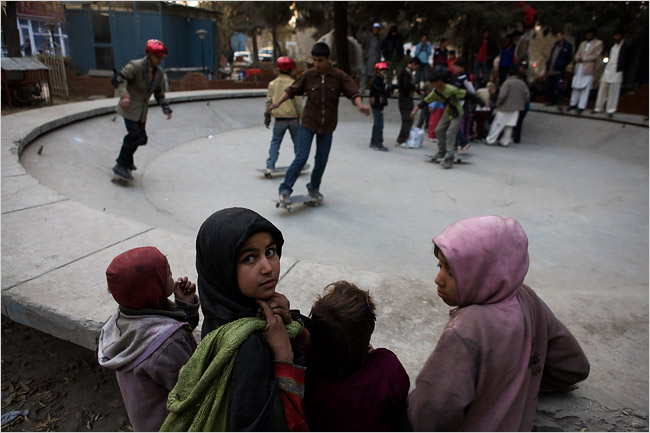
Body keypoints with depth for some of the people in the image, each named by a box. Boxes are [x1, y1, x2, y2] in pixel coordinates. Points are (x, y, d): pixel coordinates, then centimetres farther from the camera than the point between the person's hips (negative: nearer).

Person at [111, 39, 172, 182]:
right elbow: (117, 78, -24)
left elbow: (158, 92, 15)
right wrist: (124, 95, -40)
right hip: (130, 107, -7)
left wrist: (165, 107, 1)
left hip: (142, 111, 7)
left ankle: (125, 160, 35)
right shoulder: (135, 66, -17)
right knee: (134, 135, -18)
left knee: (141, 138, 12)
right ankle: (121, 166, -7)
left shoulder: (159, 72, 3)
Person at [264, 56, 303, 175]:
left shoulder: (272, 84, 2)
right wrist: (302, 116, 1)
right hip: (293, 117, -1)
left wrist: (267, 116, 14)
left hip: (279, 119, 2)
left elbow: (269, 101, 5)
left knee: (275, 142, 8)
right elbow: (298, 102, -7)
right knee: (298, 142, 13)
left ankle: (270, 166, -1)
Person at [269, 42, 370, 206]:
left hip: (327, 126, 2)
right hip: (308, 124, -1)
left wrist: (360, 105, -31)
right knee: (301, 158, -9)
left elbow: (353, 93, -11)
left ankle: (314, 188, 31)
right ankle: (285, 190, 1)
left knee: (321, 161, 10)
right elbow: (292, 90, 3)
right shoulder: (308, 75, -5)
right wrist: (278, 102, -8)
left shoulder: (340, 76, -7)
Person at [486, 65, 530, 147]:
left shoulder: (507, 83, -12)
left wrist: (498, 103, -4)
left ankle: (490, 140, 3)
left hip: (505, 108, -5)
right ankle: (505, 142, 14)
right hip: (516, 109, 6)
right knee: (509, 126, 11)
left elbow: (502, 95, -18)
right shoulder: (522, 84, 6)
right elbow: (527, 95, 3)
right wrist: (521, 103, 15)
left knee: (498, 124, 1)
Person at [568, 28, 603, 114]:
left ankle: (581, 107, -4)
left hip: (588, 69, -5)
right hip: (579, 68, 5)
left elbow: (596, 56, -4)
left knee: (585, 88, -5)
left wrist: (584, 58, -8)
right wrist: (578, 59, -4)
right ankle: (573, 104, 17)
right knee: (575, 87, 7)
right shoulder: (583, 43, 19)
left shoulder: (598, 43, 3)